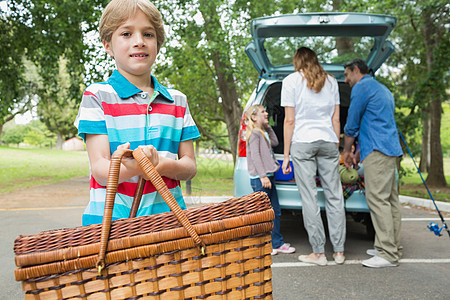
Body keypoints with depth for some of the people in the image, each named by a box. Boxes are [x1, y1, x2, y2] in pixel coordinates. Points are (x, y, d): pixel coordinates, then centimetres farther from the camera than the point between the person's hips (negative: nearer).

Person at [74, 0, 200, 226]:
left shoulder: (177, 101, 10)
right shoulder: (97, 95, 1)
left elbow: (190, 167, 7)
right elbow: (100, 169, -6)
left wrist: (161, 164, -14)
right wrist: (133, 168, -27)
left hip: (168, 214, 2)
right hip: (111, 217, -2)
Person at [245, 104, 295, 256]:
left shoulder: (263, 132, 19)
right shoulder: (254, 133, -10)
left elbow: (275, 142, 23)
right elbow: (255, 155, -17)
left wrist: (268, 126, 17)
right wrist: (262, 175, -24)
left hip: (268, 177, 10)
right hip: (259, 179, -10)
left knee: (276, 212, 11)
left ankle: (277, 243, 18)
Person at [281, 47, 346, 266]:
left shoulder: (291, 80, 3)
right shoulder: (331, 81, 15)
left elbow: (290, 121, -2)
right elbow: (336, 119, 12)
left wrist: (286, 155, 0)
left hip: (302, 142, -4)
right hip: (328, 141, 4)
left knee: (309, 198, -1)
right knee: (334, 196, 7)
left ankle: (318, 253, 2)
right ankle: (339, 251, 12)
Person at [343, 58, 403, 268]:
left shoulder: (362, 87, -3)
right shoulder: (383, 90, 27)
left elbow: (352, 124, -3)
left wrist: (346, 151, 9)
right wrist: (359, 150, 30)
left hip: (378, 150, -10)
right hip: (392, 149, 10)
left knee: (377, 200, -12)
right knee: (390, 199, 10)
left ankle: (388, 254, -12)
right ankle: (393, 247, 15)